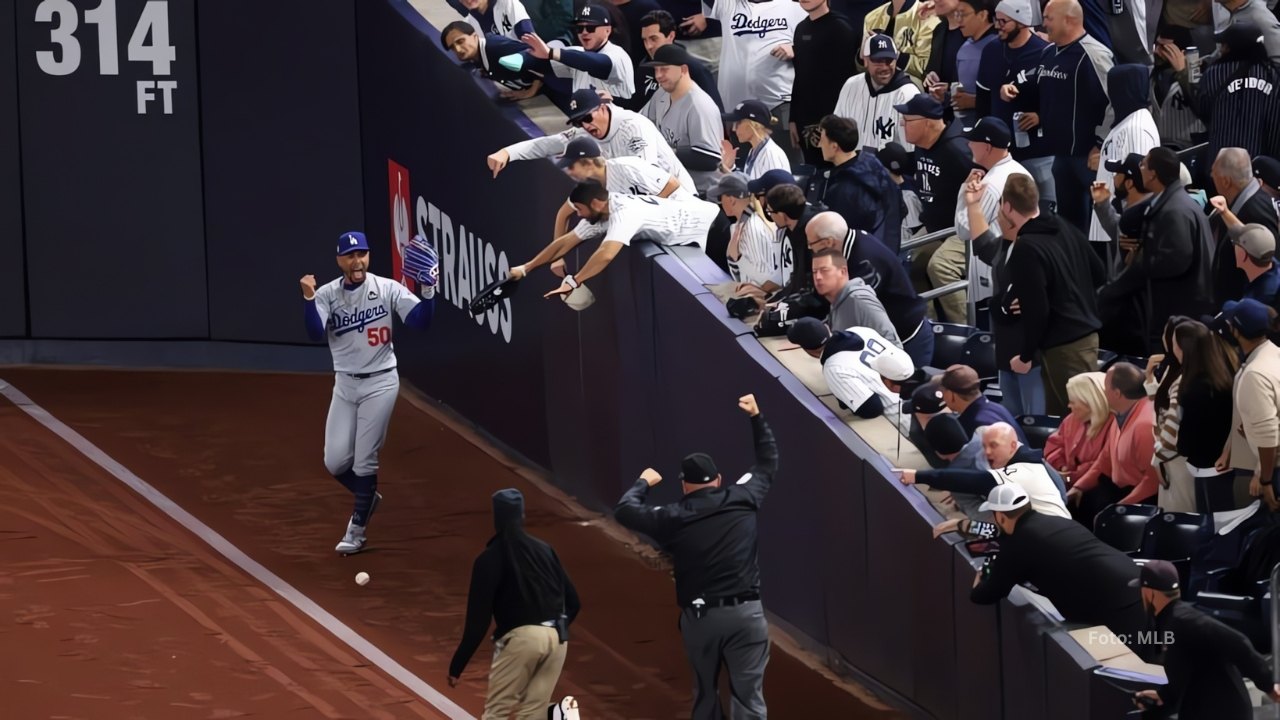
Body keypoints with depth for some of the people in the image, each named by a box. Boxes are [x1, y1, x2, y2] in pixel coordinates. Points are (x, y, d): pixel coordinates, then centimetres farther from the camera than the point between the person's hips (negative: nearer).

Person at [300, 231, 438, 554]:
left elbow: (420, 321, -15)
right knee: (335, 462, 0)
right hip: (345, 384, 3)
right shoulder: (327, 294, -4)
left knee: (365, 461, -4)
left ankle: (357, 531, 9)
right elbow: (316, 333, -19)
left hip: (380, 383, -3)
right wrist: (309, 298, -34)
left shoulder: (388, 289, -7)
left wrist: (428, 291, -32)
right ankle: (368, 497, 31)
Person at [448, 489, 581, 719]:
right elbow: (573, 602, 13)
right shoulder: (544, 550, 12)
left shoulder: (490, 559, -3)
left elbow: (478, 619, -8)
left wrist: (457, 665, -4)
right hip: (557, 638, 5)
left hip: (520, 637, -5)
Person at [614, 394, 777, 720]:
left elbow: (624, 510, 13)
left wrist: (644, 483, 31)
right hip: (745, 612, 0)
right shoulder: (743, 499, 4)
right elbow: (768, 463, 20)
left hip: (699, 617, 0)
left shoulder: (673, 518, 1)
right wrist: (756, 418, 31)